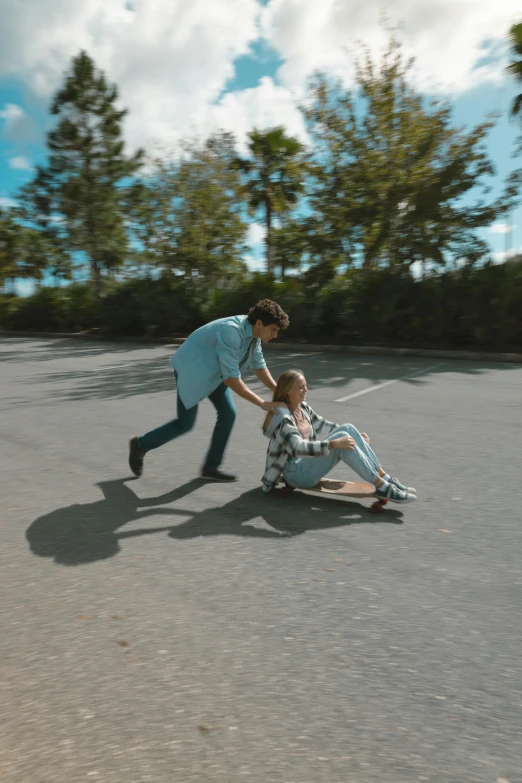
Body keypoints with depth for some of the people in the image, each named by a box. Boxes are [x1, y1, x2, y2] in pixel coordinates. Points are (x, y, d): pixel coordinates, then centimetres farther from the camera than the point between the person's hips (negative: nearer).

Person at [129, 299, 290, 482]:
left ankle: (210, 467, 10)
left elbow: (259, 366, 5)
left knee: (228, 413, -1)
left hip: (213, 370, 9)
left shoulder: (253, 333, -7)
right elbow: (230, 378, -36)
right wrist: (262, 403, -34)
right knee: (185, 424, -1)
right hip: (191, 368, -8)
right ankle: (141, 445, 23)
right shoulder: (231, 332, -35)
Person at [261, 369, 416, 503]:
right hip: (296, 473, -8)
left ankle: (385, 478, -12)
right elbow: (298, 448, -33)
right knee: (342, 437, -27)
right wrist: (333, 443, -39)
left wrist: (354, 434, 9)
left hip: (308, 462, 9)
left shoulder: (302, 407, 7)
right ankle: (382, 487, -25)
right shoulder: (283, 418, -20)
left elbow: (322, 425, 18)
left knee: (348, 428, -10)